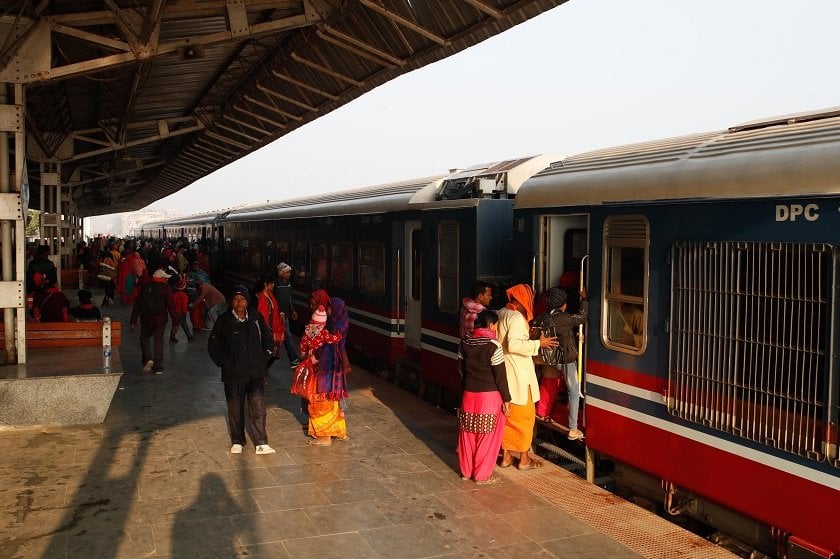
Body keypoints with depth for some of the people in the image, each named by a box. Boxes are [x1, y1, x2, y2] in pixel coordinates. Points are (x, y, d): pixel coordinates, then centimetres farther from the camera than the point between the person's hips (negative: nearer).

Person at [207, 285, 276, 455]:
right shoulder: (224, 321, -3)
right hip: (234, 375, -1)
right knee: (235, 410, 11)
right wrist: (225, 364, -6)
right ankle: (237, 442, 28)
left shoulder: (256, 318, 2)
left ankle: (261, 443, 6)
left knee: (258, 409, -2)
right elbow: (213, 346, 1)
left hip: (255, 373, 1)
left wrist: (263, 360, 3)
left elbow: (267, 341, 13)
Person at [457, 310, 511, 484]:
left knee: (468, 434, 15)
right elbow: (500, 376, -14)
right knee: (487, 436, 6)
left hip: (469, 394, 6)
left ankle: (466, 471, 26)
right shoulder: (493, 346, -16)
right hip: (489, 396, -6)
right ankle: (482, 475, 13)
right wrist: (506, 399, -7)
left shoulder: (465, 342, 2)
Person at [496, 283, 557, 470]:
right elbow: (513, 345, -29)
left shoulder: (501, 314, 9)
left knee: (507, 415, 15)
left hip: (504, 374, 9)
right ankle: (524, 458, 11)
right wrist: (538, 343, -22)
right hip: (517, 376, -8)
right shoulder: (517, 318, -18)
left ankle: (506, 455, 22)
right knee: (524, 416, 3)